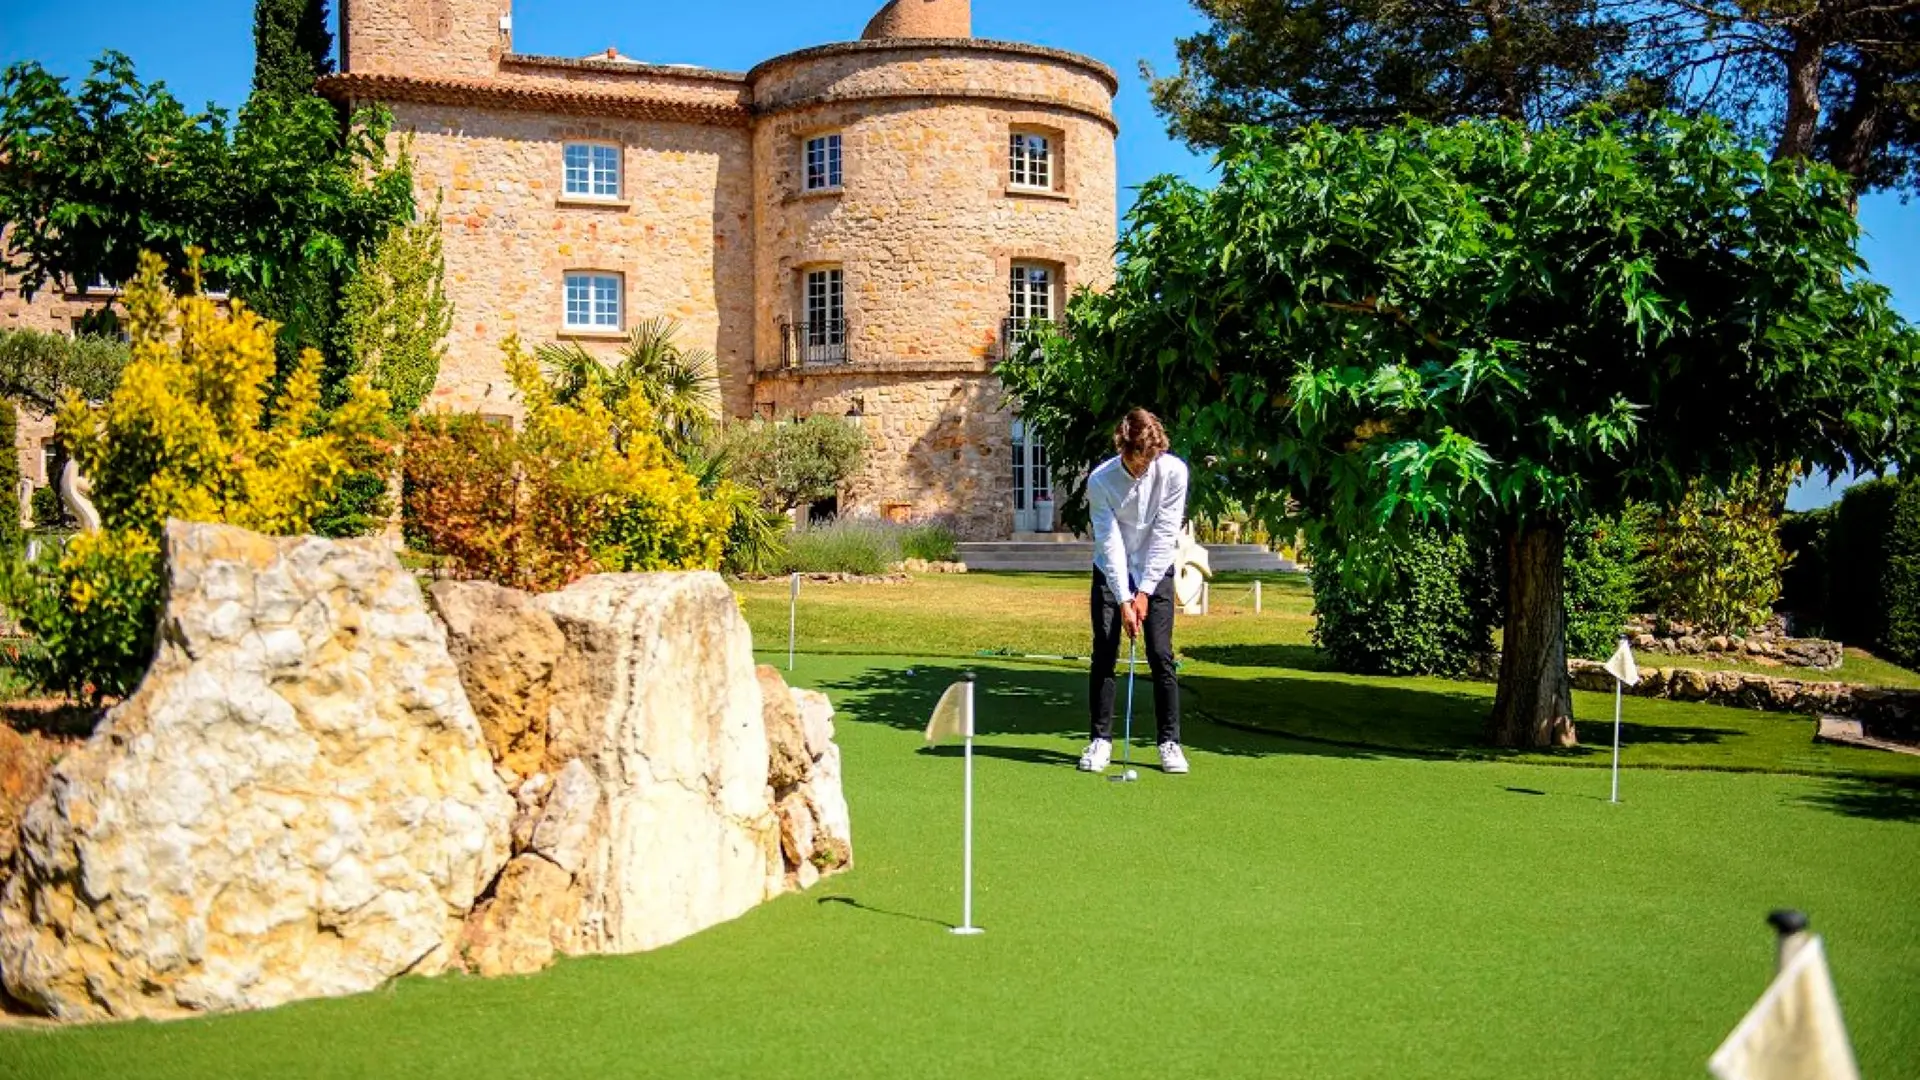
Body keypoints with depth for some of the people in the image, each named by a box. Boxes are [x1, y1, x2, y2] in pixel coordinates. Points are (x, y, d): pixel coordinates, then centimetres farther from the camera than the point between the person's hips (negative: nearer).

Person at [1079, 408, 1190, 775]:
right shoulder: (1100, 480, -19)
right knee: (1104, 655, -3)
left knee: (1161, 656, -4)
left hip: (1156, 571, 0)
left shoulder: (1173, 471, -18)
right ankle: (1101, 740, 6)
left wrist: (1144, 592, -17)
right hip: (1111, 572, 0)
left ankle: (1169, 742, 4)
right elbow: (1110, 542, -19)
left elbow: (1165, 534, -16)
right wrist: (1124, 600, -23)